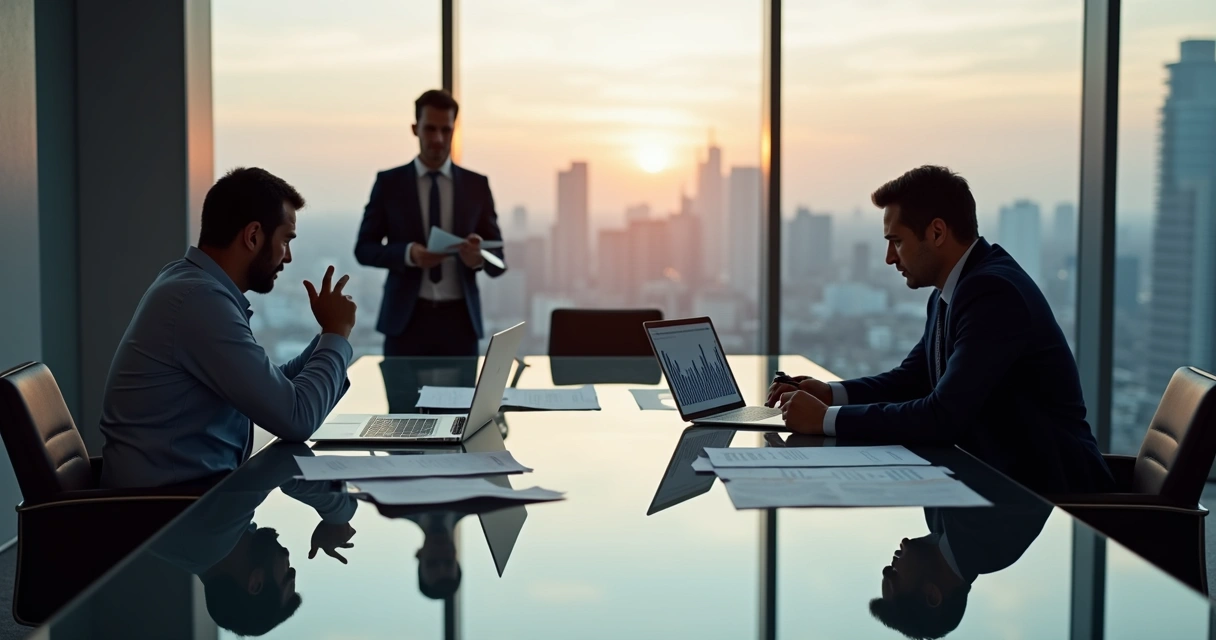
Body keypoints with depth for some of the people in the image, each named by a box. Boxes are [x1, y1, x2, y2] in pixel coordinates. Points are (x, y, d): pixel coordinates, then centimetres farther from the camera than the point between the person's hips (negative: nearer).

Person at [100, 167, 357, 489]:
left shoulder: (195, 282, 8)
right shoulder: (200, 299, -21)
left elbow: (272, 389, 15)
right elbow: (295, 419, -21)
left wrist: (328, 337, 4)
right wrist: (336, 334, -8)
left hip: (190, 484, 9)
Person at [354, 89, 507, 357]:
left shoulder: (476, 185, 6)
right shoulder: (389, 182, 4)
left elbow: (498, 259, 6)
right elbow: (364, 248, 3)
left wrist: (479, 257, -19)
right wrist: (408, 253, -16)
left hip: (459, 319, 1)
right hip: (406, 318, -1)